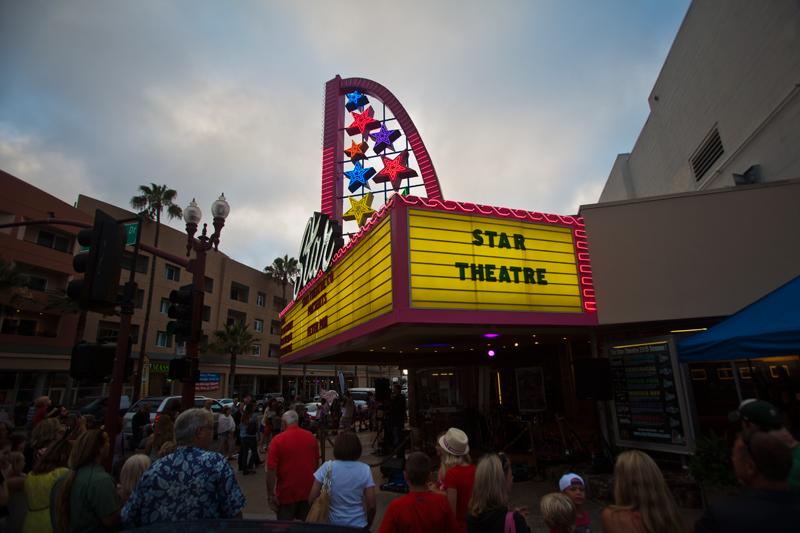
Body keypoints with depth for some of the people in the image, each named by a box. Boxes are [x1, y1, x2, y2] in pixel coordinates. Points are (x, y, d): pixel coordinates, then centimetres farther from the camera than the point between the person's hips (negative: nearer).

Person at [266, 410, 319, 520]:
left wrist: (270, 494, -8)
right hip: (309, 491, 3)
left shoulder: (277, 440, -14)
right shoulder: (311, 437, -1)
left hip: (287, 493, -3)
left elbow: (271, 469, -16)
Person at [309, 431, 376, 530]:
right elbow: (371, 506, -9)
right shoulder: (365, 470, -11)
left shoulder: (327, 468, -13)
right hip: (359, 525, 0)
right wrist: (368, 525, 9)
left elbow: (311, 499, -10)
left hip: (333, 524, 0)